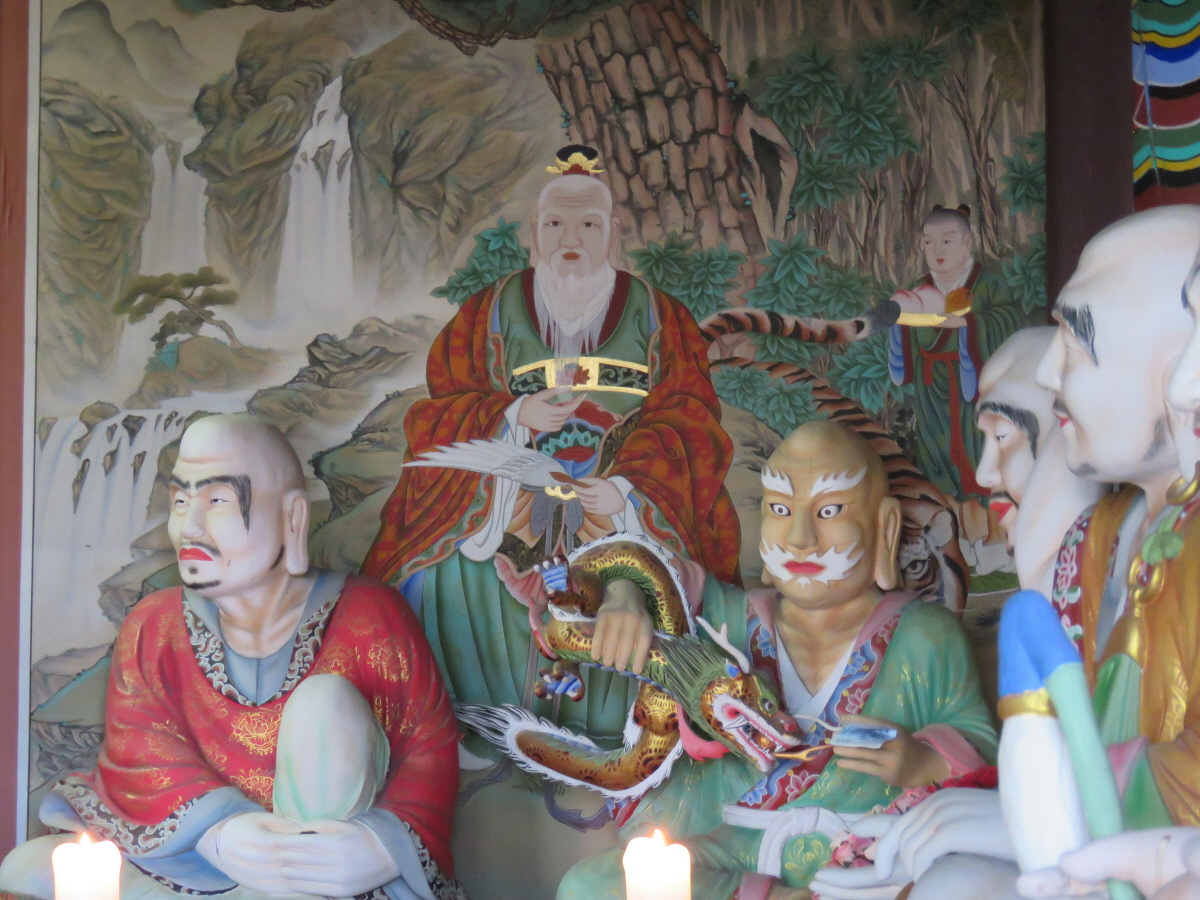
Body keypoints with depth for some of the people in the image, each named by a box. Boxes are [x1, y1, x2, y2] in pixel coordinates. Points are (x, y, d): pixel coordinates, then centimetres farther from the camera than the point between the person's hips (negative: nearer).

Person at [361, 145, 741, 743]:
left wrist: (628, 488, -19)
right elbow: (437, 420, 4)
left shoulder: (659, 320, 10)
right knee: (454, 577, -25)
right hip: (506, 503, 1)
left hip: (632, 508, 0)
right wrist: (517, 417, -15)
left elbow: (689, 427, 0)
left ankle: (610, 730, -10)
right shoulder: (488, 316, 11)